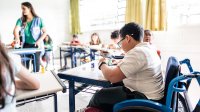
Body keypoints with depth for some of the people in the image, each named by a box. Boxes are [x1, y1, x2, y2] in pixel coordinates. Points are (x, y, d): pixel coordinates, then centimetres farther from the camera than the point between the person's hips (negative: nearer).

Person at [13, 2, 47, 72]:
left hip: (36, 45, -2)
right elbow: (16, 30, -11)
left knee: (36, 64, 1)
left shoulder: (38, 20, -2)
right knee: (25, 64, 2)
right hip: (26, 45, 2)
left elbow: (45, 32, -2)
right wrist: (17, 38, -32)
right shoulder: (20, 20, 4)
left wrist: (39, 41, -16)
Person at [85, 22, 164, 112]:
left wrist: (102, 64, -7)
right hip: (148, 93, 10)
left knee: (100, 95, -1)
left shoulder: (137, 53, -25)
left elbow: (111, 77, -26)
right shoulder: (147, 48, 7)